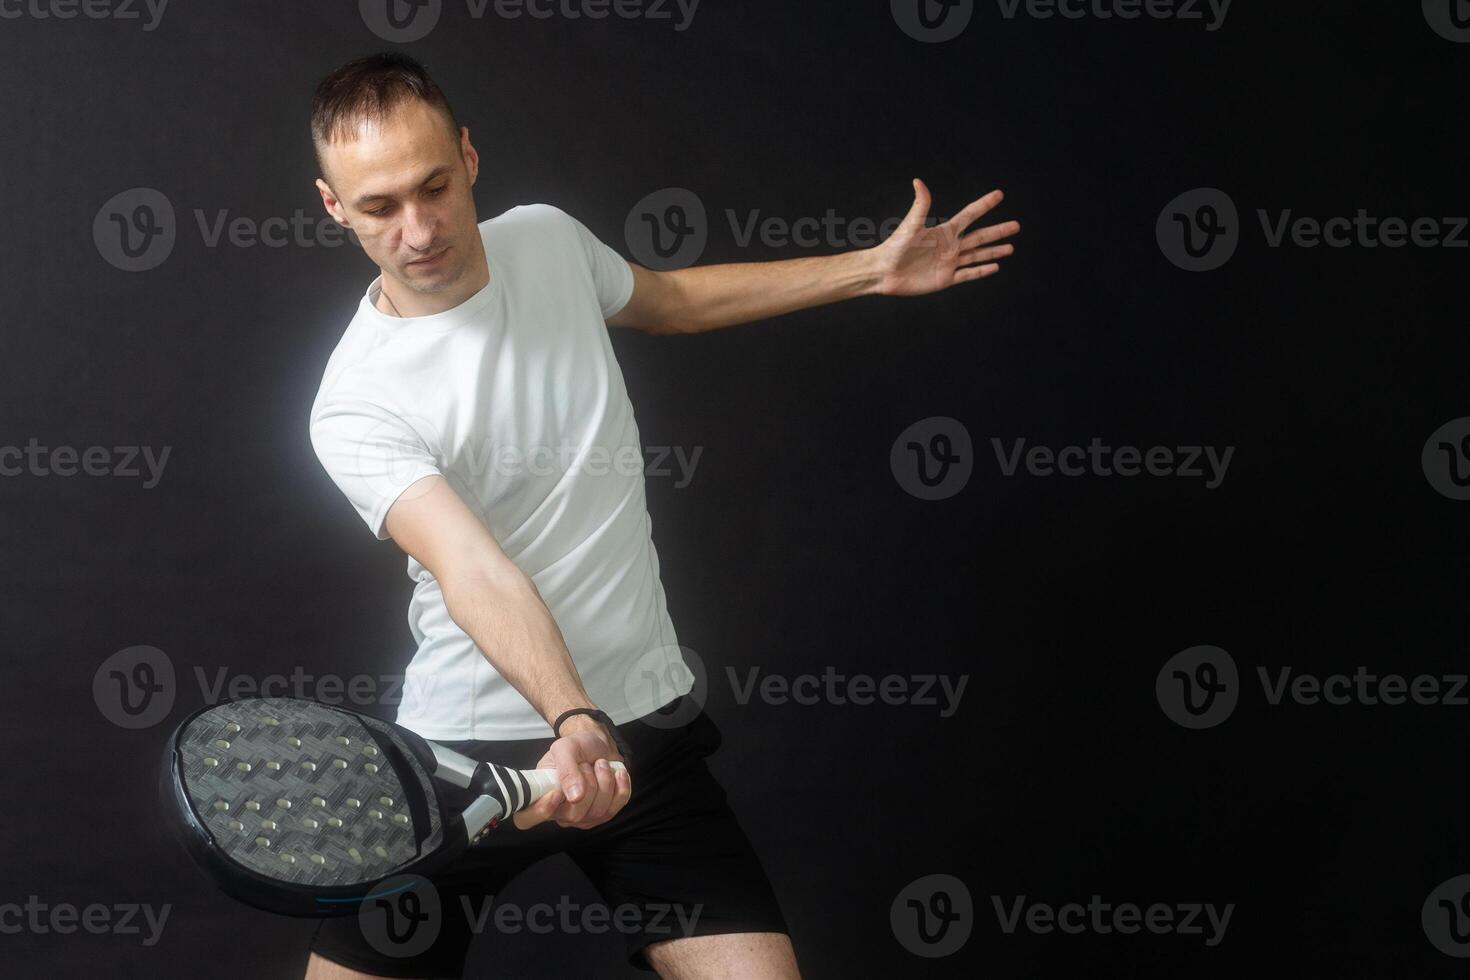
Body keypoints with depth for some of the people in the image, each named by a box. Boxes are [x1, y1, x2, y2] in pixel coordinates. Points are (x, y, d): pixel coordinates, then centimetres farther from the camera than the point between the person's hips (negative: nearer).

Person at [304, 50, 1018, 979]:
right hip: (463, 748, -3)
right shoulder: (353, 408, -17)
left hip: (644, 724, 3)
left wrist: (873, 269, 22)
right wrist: (575, 723, -47)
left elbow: (669, 299, 23)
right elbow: (474, 570, -31)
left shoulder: (548, 238, 1)